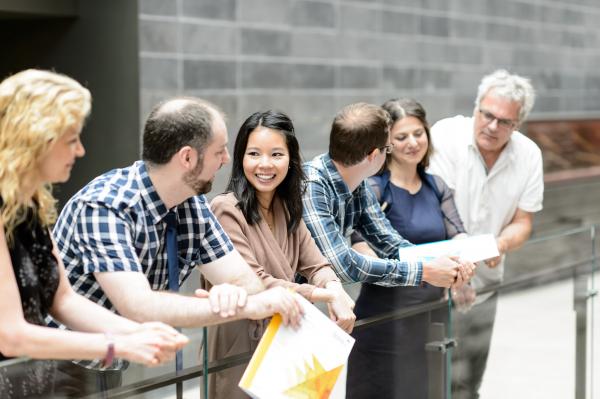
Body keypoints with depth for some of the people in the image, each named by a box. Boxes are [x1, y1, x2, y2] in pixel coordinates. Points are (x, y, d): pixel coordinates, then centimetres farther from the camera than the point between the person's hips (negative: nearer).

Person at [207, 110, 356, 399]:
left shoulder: (288, 209, 9)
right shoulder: (226, 210, -17)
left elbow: (315, 265, 2)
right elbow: (254, 284, -21)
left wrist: (337, 293, -20)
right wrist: (326, 295, -18)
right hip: (241, 344, -7)